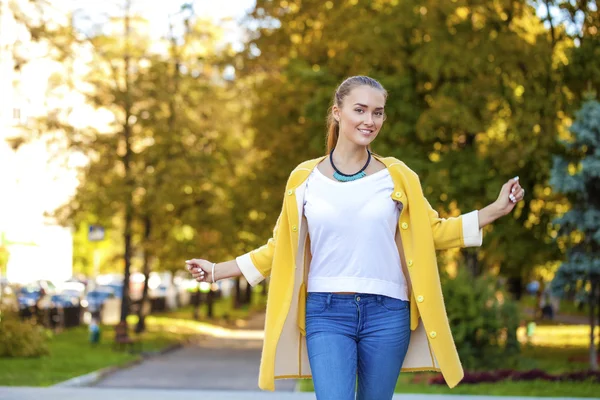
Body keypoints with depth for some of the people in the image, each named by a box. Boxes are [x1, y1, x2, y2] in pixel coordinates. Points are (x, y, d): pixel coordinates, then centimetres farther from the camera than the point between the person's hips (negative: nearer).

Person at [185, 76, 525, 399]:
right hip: (326, 313, -1)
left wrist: (496, 210, 6)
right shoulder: (305, 178, 4)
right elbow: (282, 245, 12)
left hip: (386, 313, 1)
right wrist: (218, 271, 11)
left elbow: (431, 231, 13)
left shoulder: (397, 176, 4)